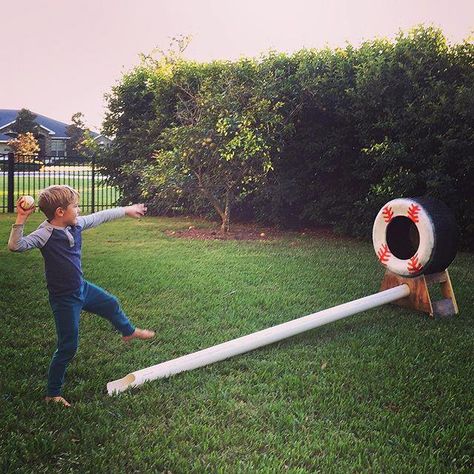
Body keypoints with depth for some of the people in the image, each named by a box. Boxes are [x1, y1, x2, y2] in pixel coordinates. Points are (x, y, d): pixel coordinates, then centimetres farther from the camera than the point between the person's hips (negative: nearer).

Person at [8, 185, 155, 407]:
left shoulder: (76, 224, -4)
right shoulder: (46, 234, -25)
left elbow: (100, 217, 11)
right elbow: (16, 246, -38)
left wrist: (126, 210, 20)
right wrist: (21, 220, -49)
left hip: (82, 288, 8)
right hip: (64, 299, -8)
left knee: (111, 304, 30)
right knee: (68, 348, 1)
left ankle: (129, 331, 62)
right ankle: (52, 393, 18)